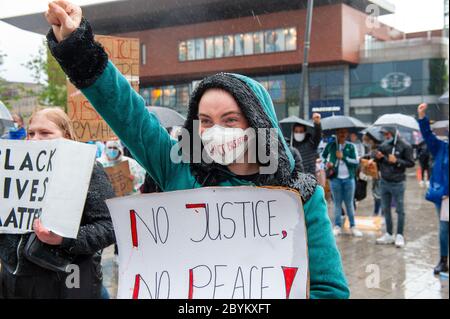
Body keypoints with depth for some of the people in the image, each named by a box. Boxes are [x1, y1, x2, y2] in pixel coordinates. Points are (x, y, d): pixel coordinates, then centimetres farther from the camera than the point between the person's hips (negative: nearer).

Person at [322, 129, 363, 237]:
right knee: (337, 203, 6)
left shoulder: (351, 146, 2)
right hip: (335, 178, 0)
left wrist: (343, 157, -11)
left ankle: (352, 226, 14)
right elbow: (323, 156, 19)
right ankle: (337, 226, 13)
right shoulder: (331, 145, 3)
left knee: (349, 203, 7)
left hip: (349, 178, 0)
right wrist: (326, 163, 1)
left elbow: (356, 162, -5)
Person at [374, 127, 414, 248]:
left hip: (397, 183, -5)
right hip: (384, 182, 6)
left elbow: (411, 163, -10)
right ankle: (389, 234, 22)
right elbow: (378, 162, 16)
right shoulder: (383, 146, 5)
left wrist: (397, 161, -20)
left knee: (400, 210, 2)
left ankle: (399, 235, 10)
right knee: (386, 209, 12)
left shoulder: (405, 146, -9)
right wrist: (378, 157, -6)